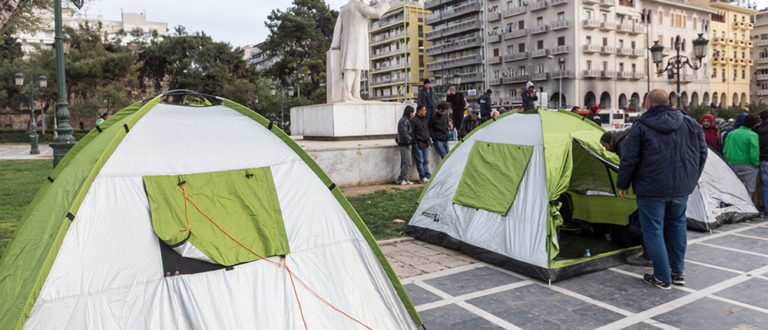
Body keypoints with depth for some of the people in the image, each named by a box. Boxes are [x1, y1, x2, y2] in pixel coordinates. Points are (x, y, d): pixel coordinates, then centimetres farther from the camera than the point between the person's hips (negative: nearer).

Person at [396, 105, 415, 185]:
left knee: (405, 163, 12)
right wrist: (411, 140, -13)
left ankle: (404, 179, 17)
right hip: (404, 145, -10)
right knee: (407, 163, -9)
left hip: (406, 145, 10)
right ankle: (401, 179, -4)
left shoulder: (407, 120, 17)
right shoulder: (403, 121, -15)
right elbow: (404, 134, -20)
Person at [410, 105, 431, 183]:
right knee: (420, 161, -3)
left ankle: (428, 176, 10)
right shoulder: (413, 120, -9)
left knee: (426, 161, 8)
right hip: (418, 144, -7)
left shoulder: (425, 119, 14)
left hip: (425, 144, 7)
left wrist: (428, 140, 14)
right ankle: (422, 177, 1)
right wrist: (415, 141, -12)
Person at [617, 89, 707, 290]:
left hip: (652, 189, -5)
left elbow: (629, 159, -9)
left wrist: (622, 184, 3)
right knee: (677, 224, 22)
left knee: (653, 229, 4)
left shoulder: (641, 127, -9)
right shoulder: (690, 124, 6)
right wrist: (691, 179, 23)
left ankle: (662, 278, 8)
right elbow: (701, 153, 13)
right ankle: (678, 272, 26)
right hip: (681, 188, 6)